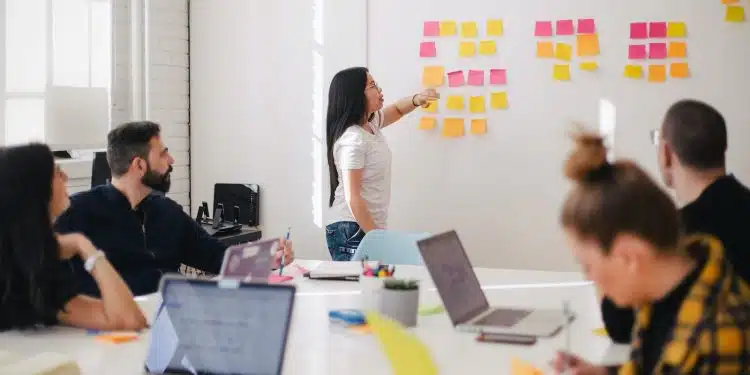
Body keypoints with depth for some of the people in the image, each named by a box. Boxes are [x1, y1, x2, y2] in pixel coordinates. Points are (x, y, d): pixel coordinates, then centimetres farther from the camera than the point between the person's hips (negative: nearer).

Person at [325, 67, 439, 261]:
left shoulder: (371, 124, 7)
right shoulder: (352, 140, -19)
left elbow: (396, 110, 28)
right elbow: (352, 198, -22)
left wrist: (417, 99, 5)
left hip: (370, 226, 9)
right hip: (353, 231, -9)